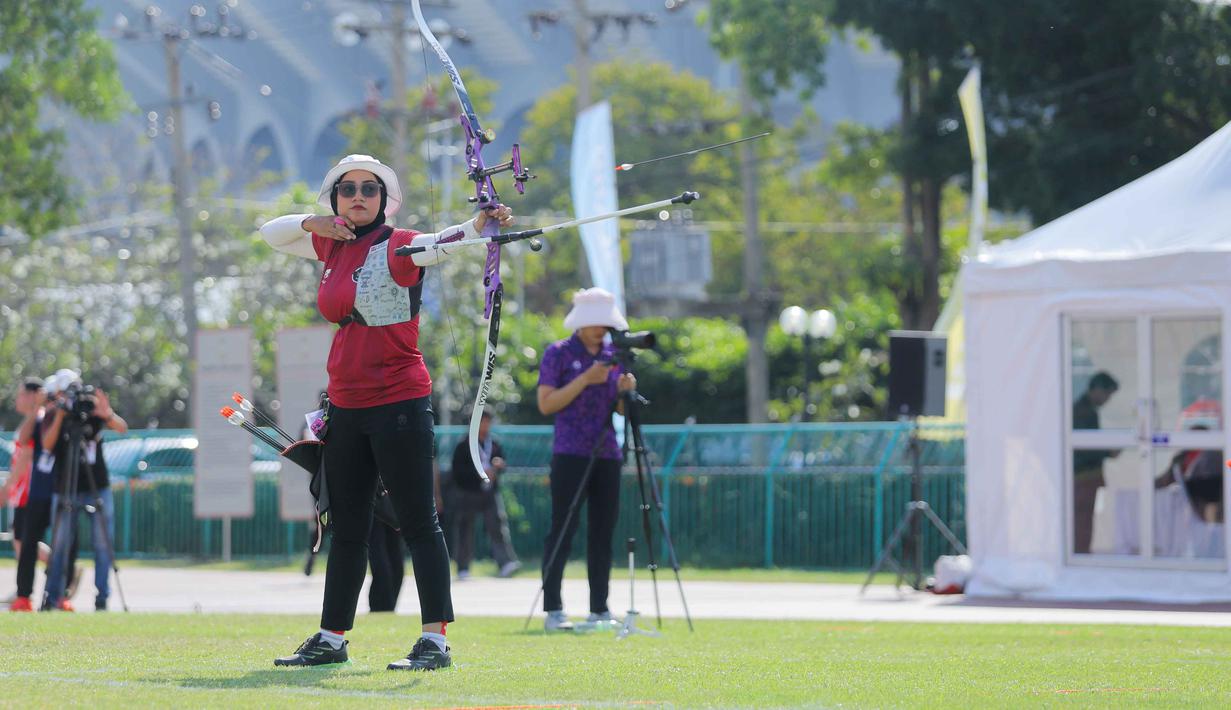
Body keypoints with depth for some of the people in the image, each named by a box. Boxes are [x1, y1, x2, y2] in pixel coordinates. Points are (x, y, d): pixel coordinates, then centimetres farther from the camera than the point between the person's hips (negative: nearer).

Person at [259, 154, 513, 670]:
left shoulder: (397, 247, -8)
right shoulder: (334, 246, 12)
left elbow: (438, 244, -29)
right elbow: (271, 234, 27)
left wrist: (480, 225, -50)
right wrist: (314, 223, 6)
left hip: (398, 401, -7)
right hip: (347, 405, 7)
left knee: (417, 521, -8)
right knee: (346, 526, 14)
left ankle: (435, 639, -9)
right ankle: (331, 637, 21)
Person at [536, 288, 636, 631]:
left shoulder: (613, 355, 14)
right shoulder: (558, 354, 0)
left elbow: (622, 409, 18)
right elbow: (546, 404, -8)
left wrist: (626, 390, -5)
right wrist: (585, 380, -16)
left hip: (606, 454, 5)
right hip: (570, 454, -5)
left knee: (603, 531, 3)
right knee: (562, 529, -8)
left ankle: (600, 609, 6)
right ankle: (553, 610, -9)